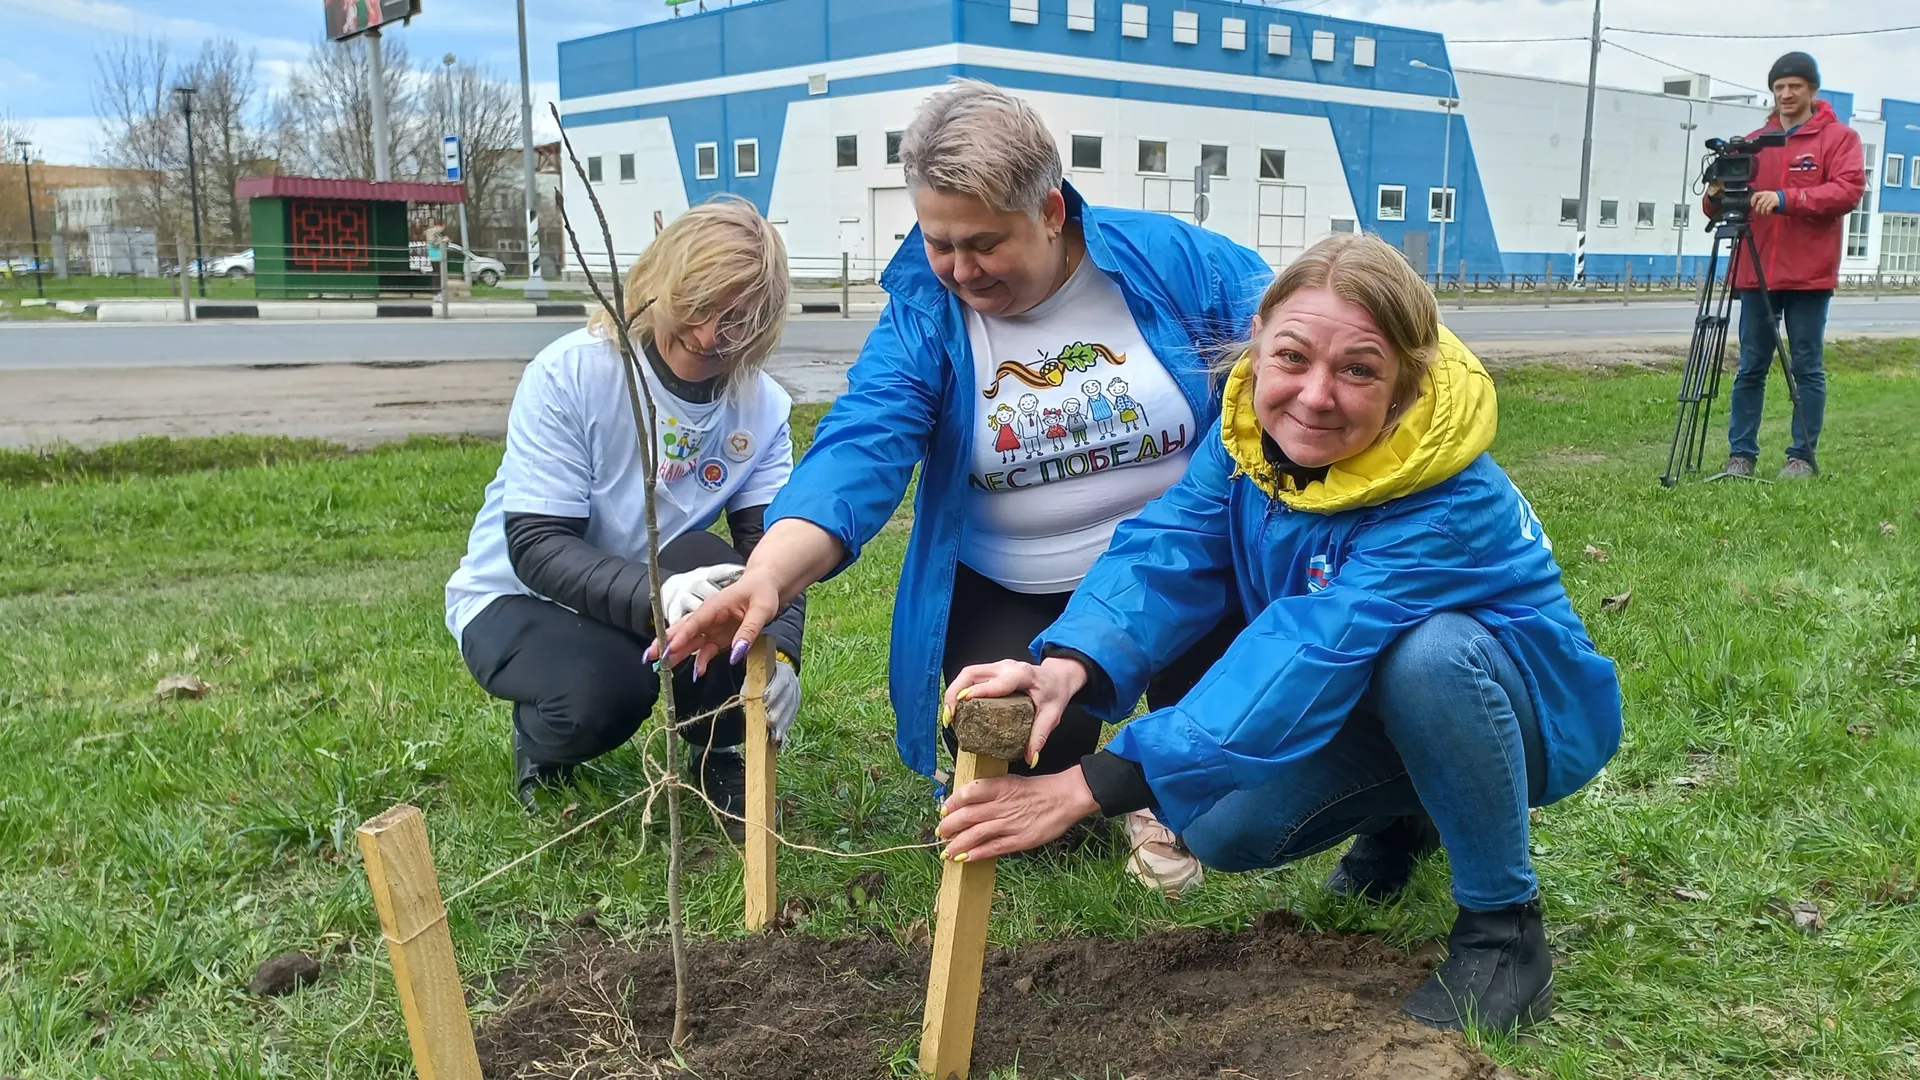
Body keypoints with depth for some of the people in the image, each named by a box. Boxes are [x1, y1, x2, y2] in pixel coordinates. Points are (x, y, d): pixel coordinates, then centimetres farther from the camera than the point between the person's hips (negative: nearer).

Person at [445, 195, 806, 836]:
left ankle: (724, 763, -7)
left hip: (658, 594, 3)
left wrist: (781, 651, -41)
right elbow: (535, 546, -27)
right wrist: (653, 597, -45)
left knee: (704, 565, -32)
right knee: (605, 686, -35)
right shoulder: (570, 375, -22)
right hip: (518, 599, -3)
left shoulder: (761, 406, -10)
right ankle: (540, 737, 5)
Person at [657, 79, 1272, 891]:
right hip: (1014, 600, 1)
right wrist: (767, 576, -42)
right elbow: (858, 454, -24)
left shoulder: (1171, 260, -8)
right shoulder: (922, 315, -9)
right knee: (1019, 762, -19)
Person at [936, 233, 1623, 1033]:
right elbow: (1165, 555, -27)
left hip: (1520, 714, -5)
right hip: (1372, 711, 6)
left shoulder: (1448, 507, -36)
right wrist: (1069, 666, -49)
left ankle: (1503, 924, -14)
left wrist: (1088, 786, -48)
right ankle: (1401, 818, 16)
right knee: (1220, 826, -17)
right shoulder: (1249, 432, -16)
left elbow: (1303, 664, -43)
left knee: (1428, 651, -38)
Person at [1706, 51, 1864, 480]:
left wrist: (1786, 198, -21)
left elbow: (1848, 190, -10)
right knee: (1750, 368, 4)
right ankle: (1741, 454, 8)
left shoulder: (1839, 137, 5)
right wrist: (1717, 195, -12)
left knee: (1808, 368, 2)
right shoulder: (1755, 142, 14)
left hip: (1809, 275, -3)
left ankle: (1803, 456, 9)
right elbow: (1717, 209, 11)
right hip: (1756, 273, 3)